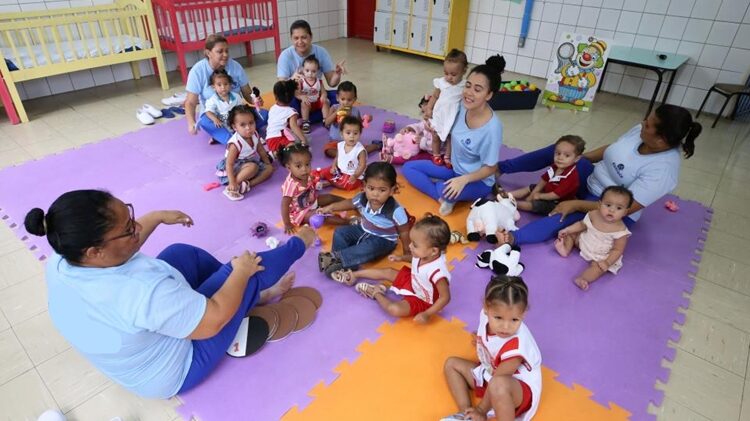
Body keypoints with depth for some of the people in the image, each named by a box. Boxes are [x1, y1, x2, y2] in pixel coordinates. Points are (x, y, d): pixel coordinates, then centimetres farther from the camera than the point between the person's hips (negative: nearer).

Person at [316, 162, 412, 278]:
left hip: (383, 240, -5)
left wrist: (407, 253, -14)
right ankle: (345, 265, -19)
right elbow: (349, 203, 6)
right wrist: (331, 207, 0)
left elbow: (404, 231, -18)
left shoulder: (395, 211, -33)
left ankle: (336, 258, -30)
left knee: (369, 248, -35)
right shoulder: (362, 198, -19)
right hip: (363, 230, 6)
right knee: (340, 232, -9)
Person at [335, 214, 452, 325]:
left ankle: (376, 293, 4)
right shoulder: (424, 253, -19)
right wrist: (401, 257, -4)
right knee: (388, 272, 12)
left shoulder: (437, 271, -42)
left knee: (395, 309, -27)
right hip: (412, 280, 8)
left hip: (421, 300, -8)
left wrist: (427, 314, -33)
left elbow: (445, 297, -31)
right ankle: (352, 275, 27)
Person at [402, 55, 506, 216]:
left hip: (477, 180, -7)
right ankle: (444, 198, -14)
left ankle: (446, 195, -4)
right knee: (408, 168, -2)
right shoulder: (463, 106, -12)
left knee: (444, 189, -39)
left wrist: (464, 179, -33)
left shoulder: (492, 128, -31)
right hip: (454, 167, 8)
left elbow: (490, 168, -21)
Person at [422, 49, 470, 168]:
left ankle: (447, 157, 36)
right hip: (439, 116, 1)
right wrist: (428, 109, -3)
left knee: (451, 138, 16)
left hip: (454, 119, -1)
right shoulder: (441, 83, -13)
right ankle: (436, 156, 38)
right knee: (436, 137, 17)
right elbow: (434, 96, 0)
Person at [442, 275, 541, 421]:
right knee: (451, 364, 10)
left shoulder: (516, 344, -34)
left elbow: (497, 381, -25)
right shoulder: (487, 314, -17)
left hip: (521, 388, -9)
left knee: (498, 385, -43)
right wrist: (481, 340, 13)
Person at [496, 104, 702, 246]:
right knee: (557, 151, -3)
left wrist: (576, 204, -33)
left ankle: (513, 238, -52)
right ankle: (501, 167, 5)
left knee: (566, 216, -37)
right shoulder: (640, 131, -10)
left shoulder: (662, 170, -32)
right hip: (592, 178, 8)